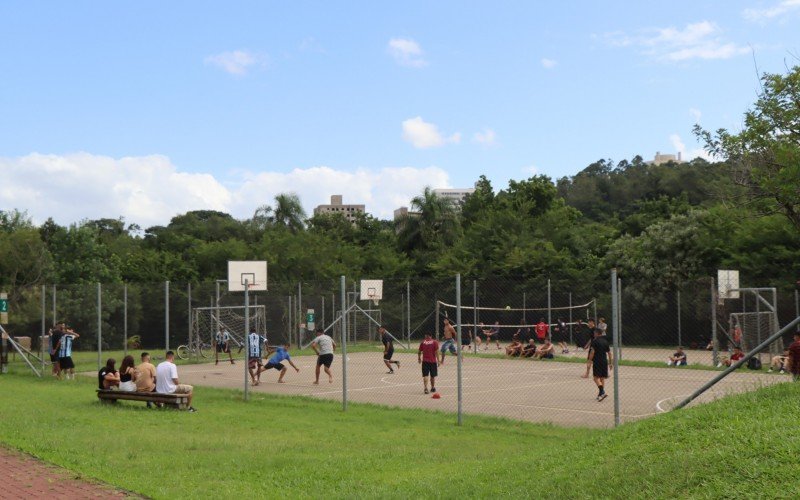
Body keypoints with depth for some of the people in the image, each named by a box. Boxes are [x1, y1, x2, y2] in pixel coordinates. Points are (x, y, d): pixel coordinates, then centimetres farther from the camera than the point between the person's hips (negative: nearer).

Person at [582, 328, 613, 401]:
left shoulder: (594, 341, -7)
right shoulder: (605, 341, 12)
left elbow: (592, 352, -14)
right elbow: (609, 353, 14)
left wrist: (589, 361, -10)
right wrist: (610, 363, 19)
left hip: (597, 362, -7)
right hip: (605, 361, 7)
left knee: (596, 377, -9)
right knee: (602, 378, 11)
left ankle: (602, 392, -26)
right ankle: (600, 395, 16)